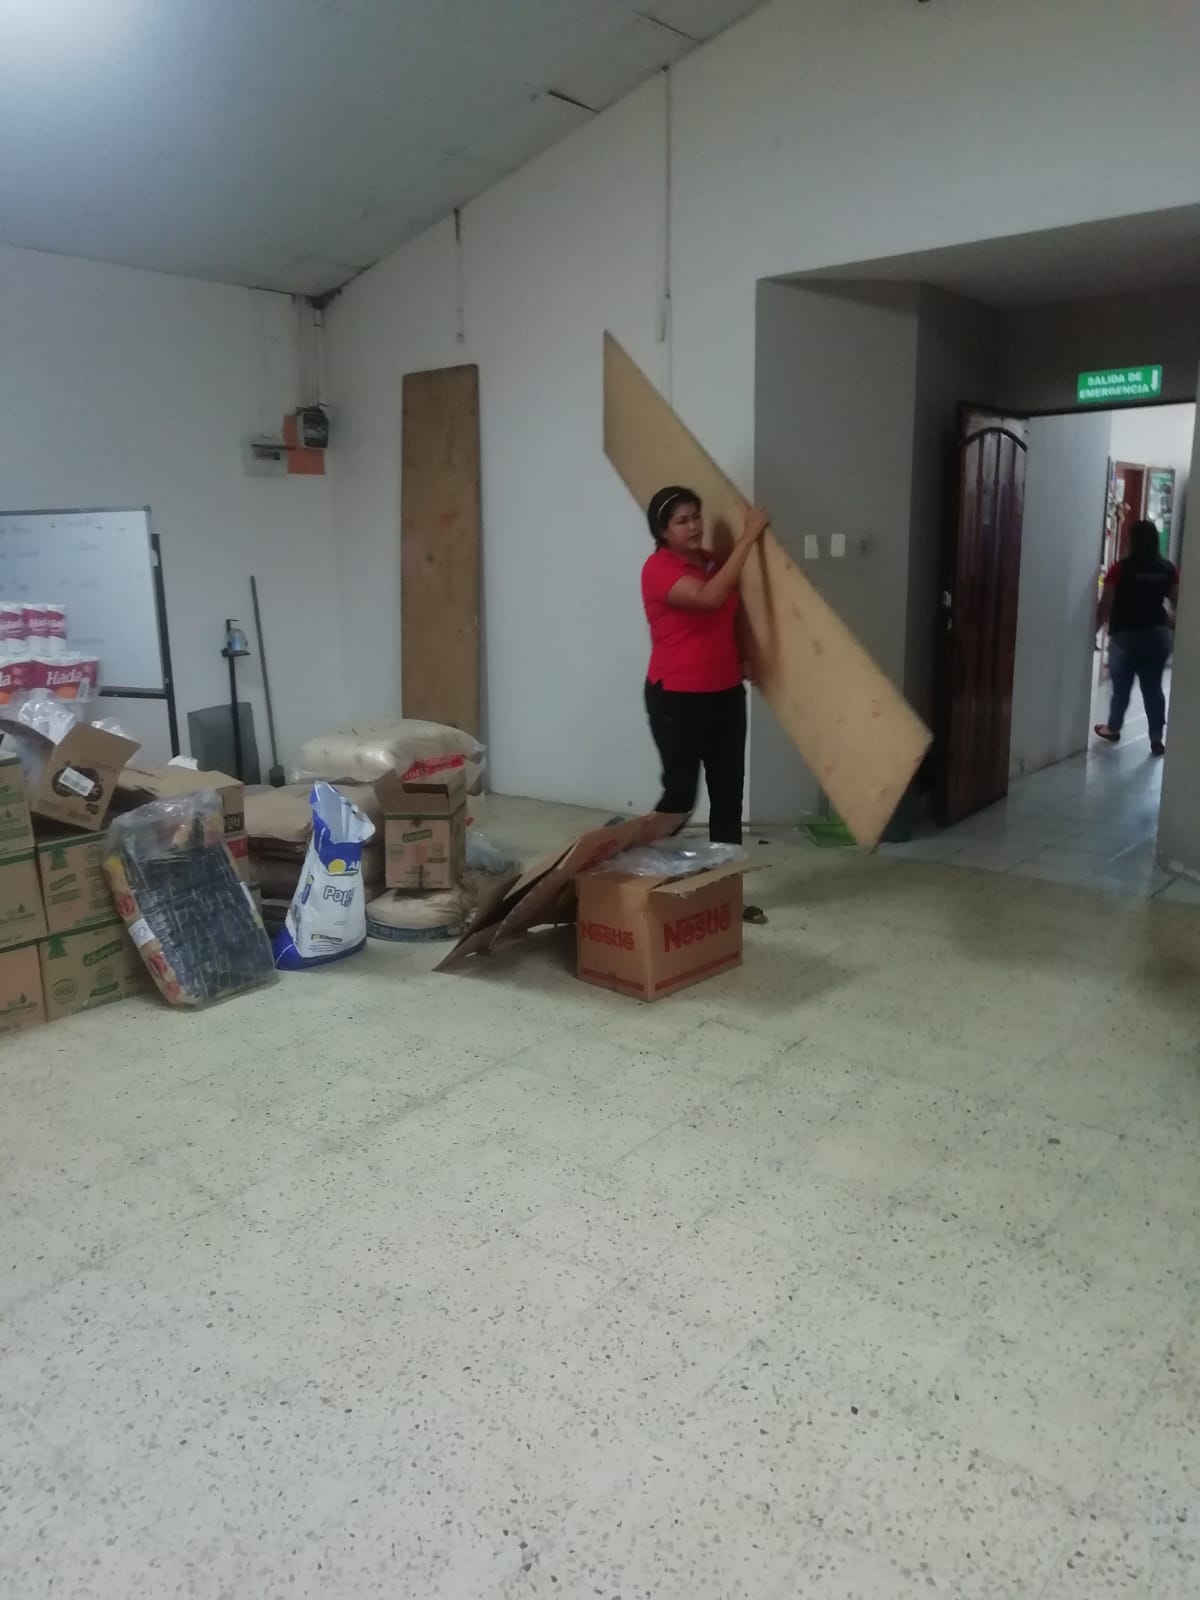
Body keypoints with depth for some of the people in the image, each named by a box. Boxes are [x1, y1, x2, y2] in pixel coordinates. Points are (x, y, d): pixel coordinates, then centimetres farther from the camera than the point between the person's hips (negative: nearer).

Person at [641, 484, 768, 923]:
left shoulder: (713, 561, 10)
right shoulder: (658, 569, -14)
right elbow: (710, 597, -30)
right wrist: (748, 536, -25)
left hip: (726, 693, 8)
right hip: (677, 698, -7)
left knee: (728, 792, 9)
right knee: (680, 793, -3)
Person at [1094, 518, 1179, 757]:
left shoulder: (1120, 569, -13)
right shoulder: (1167, 569, -1)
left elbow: (1105, 606, -13)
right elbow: (1178, 604, 3)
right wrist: (1170, 623, 20)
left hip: (1124, 636, -3)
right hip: (1157, 635, 3)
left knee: (1121, 686, 13)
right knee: (1153, 687, 8)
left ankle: (1113, 728, 30)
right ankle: (1156, 739, 7)